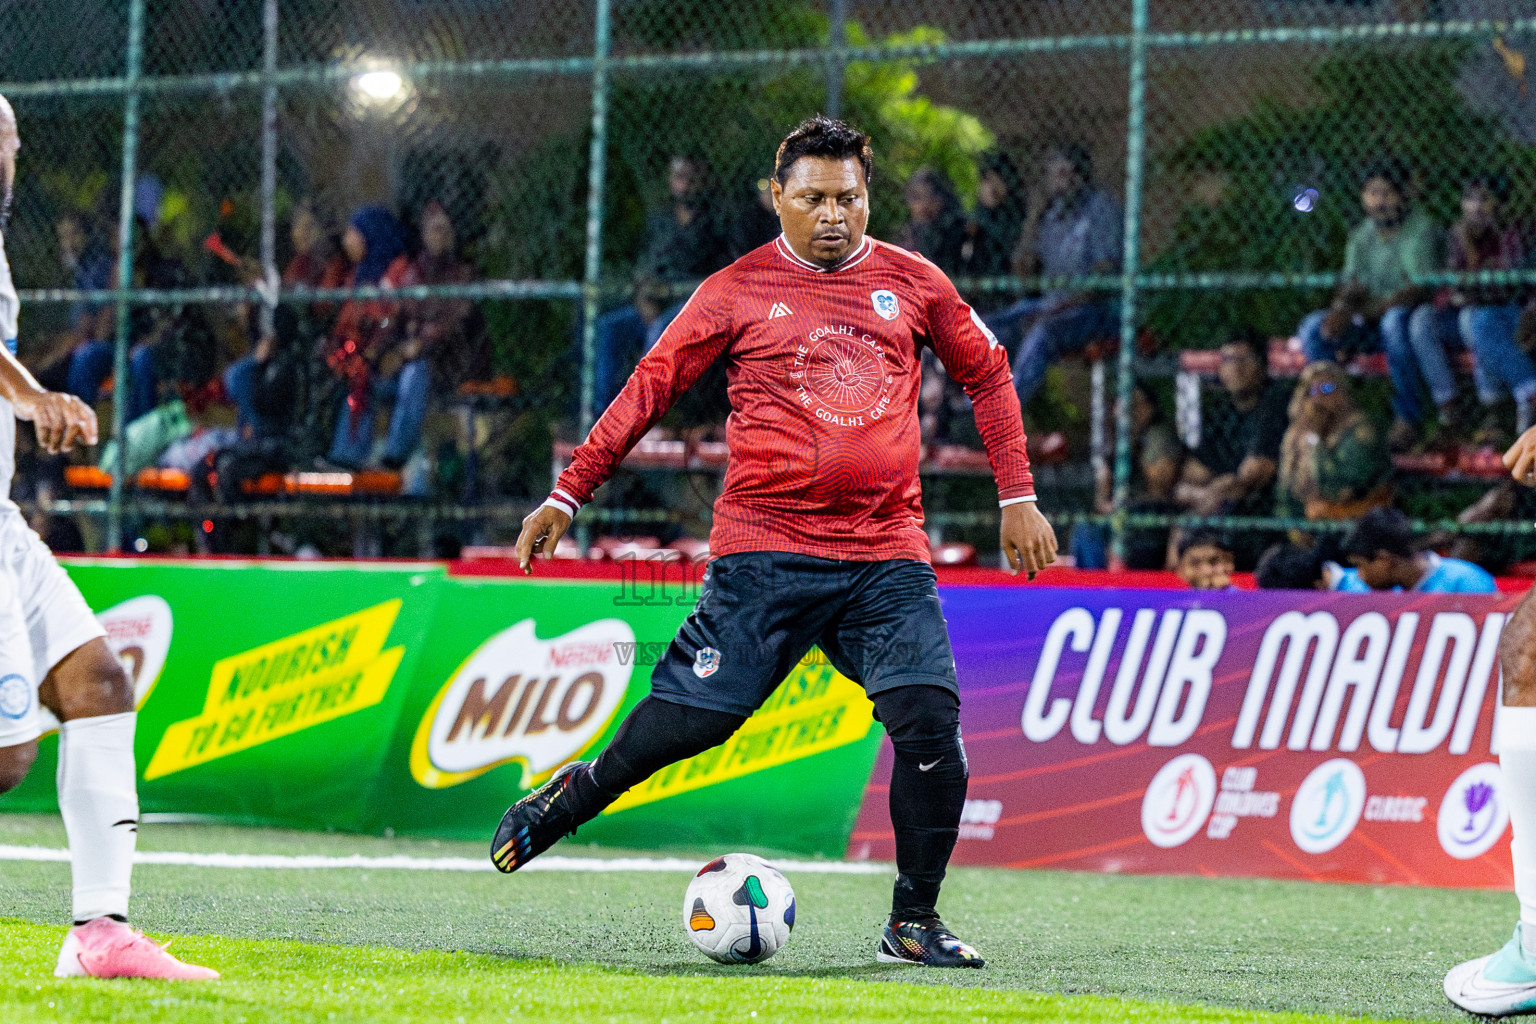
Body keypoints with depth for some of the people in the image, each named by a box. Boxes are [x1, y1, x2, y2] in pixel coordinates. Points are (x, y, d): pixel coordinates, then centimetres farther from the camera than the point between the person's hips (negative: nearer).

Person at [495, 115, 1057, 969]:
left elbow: (988, 375, 20)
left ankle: (914, 921, 0)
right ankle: (575, 796, 25)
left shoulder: (915, 284, 9)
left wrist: (1019, 496, 13)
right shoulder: (738, 292, 2)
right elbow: (650, 388, 6)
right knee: (690, 717, -4)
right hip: (765, 547, -2)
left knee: (931, 720, -12)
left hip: (887, 556, 2)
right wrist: (570, 495, 3)